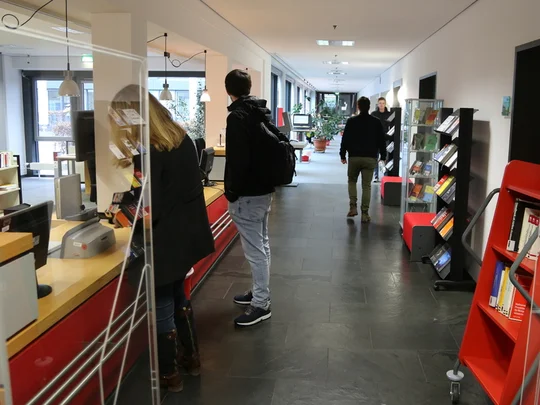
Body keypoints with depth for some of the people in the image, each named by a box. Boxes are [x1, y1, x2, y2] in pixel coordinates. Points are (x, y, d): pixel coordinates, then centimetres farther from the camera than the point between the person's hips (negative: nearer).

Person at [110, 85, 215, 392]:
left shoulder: (152, 153, -23)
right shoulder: (182, 138, 1)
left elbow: (148, 212, -23)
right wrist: (139, 162, 16)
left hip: (166, 241, -8)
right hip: (188, 234, 8)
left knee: (162, 307, 10)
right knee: (178, 297, 25)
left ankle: (169, 375, 27)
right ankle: (191, 357, 40)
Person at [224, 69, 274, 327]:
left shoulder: (237, 116, -17)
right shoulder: (262, 114, 11)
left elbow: (238, 160, -23)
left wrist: (231, 191, -14)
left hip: (248, 193, -10)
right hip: (265, 188, 10)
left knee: (254, 249, -4)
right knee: (261, 244, 18)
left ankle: (261, 304, 3)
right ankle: (259, 292, 31)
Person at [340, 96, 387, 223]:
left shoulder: (351, 121, -2)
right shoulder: (376, 122, 1)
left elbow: (345, 139, -1)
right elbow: (381, 141, 4)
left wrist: (343, 155, 7)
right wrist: (383, 156, 13)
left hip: (354, 157, 0)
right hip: (370, 158, 0)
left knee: (352, 181, 19)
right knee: (366, 185, 4)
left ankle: (353, 207, 6)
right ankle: (365, 213, 2)